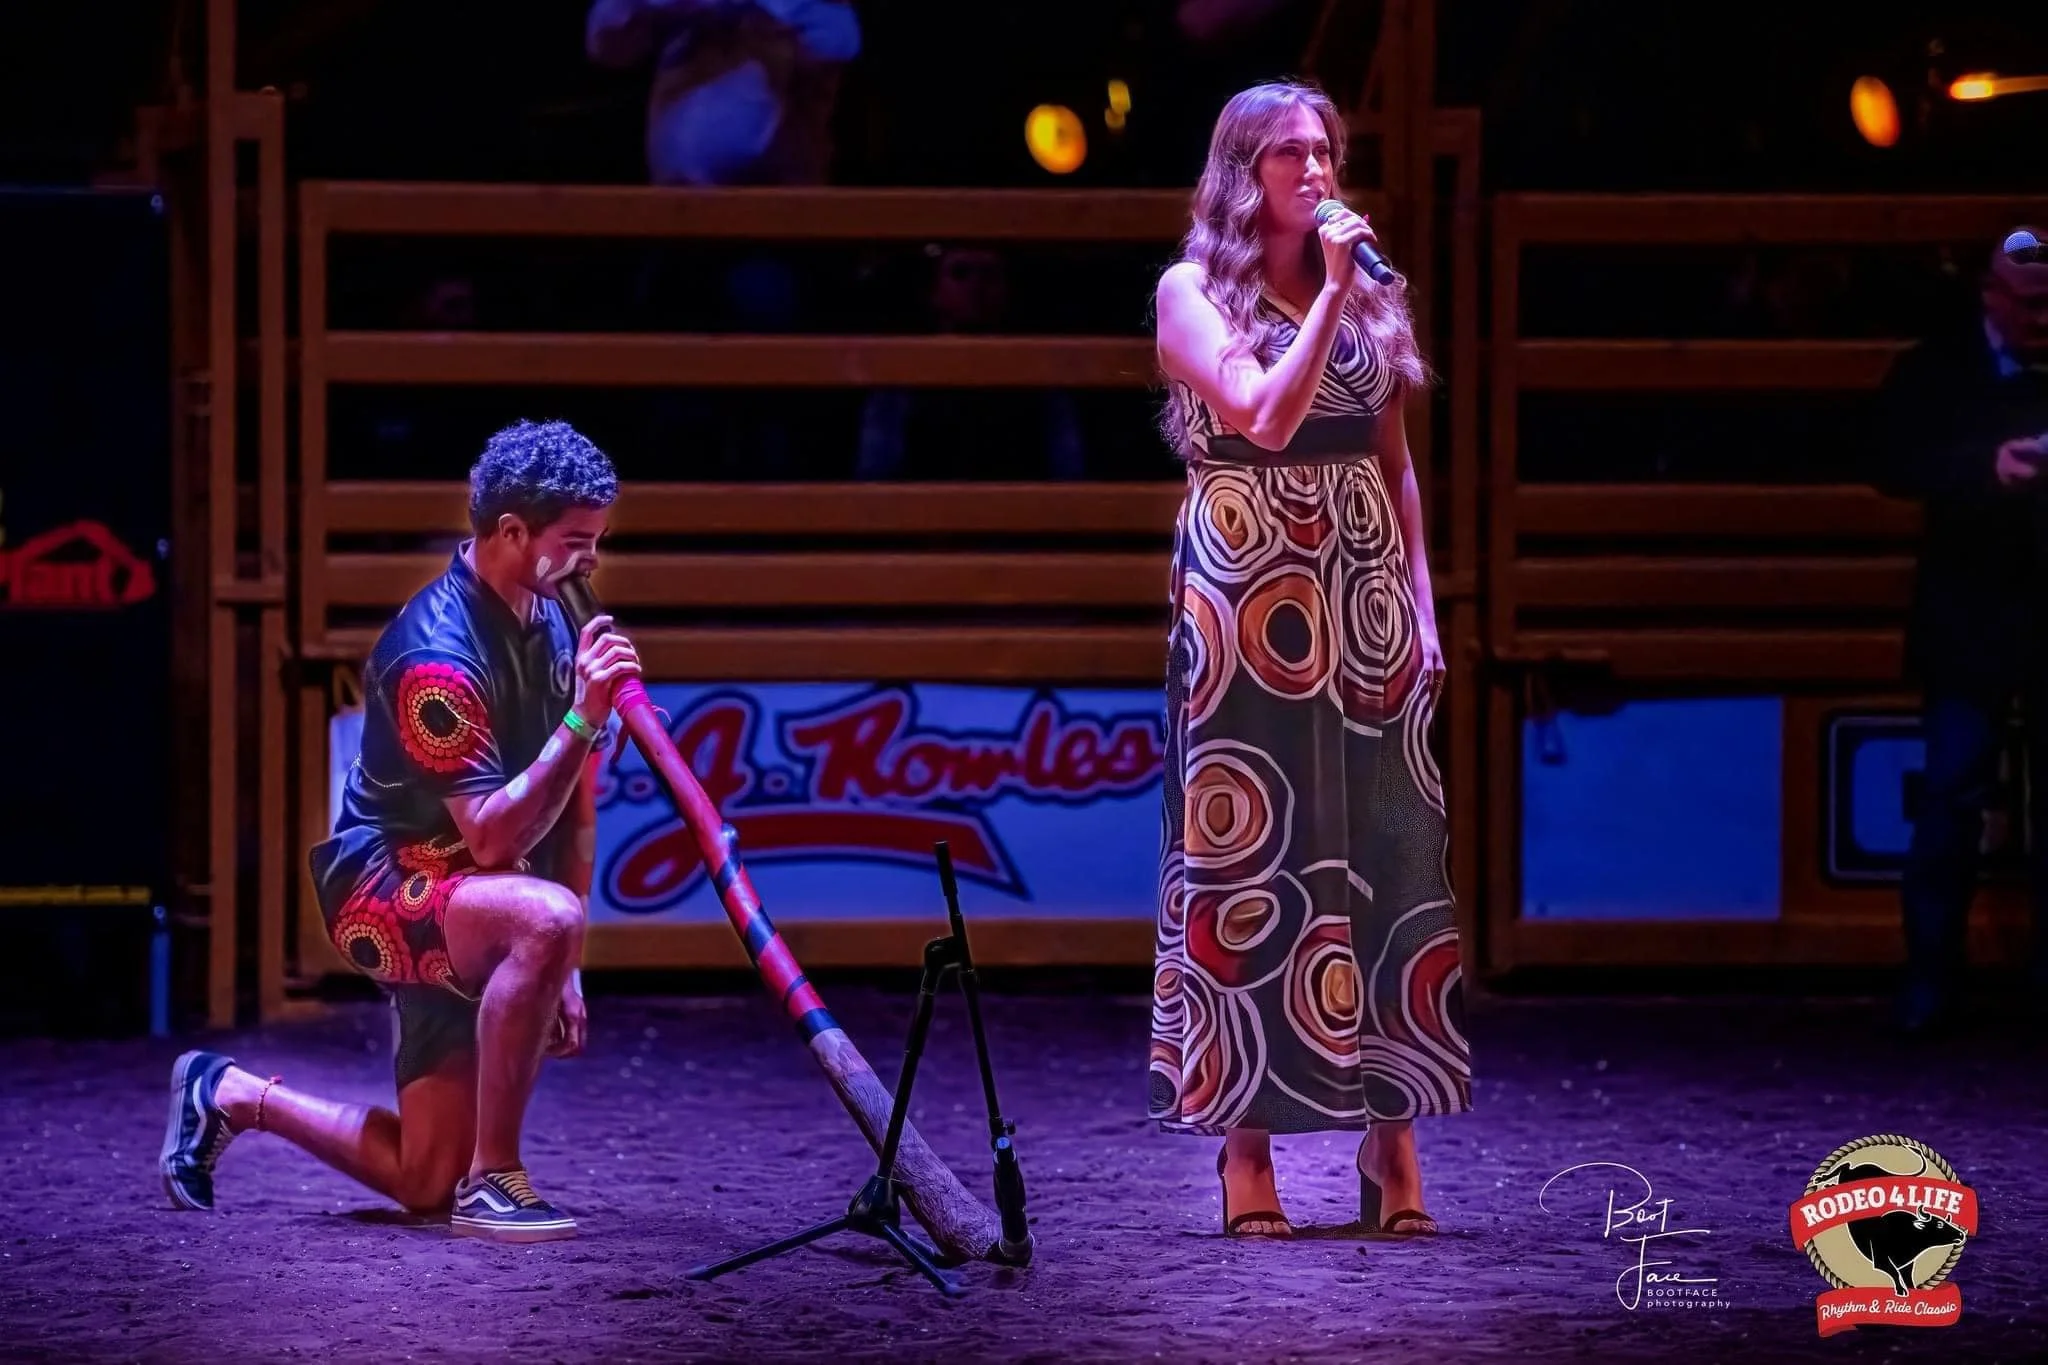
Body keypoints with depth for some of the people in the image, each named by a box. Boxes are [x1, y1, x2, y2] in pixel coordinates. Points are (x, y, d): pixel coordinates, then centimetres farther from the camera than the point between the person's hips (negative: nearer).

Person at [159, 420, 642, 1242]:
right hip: (382, 889, -8)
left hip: (462, 913, 8)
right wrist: (584, 720, -35)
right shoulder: (436, 655, -23)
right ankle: (493, 1179, -30)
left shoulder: (552, 620, 4)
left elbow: (572, 809, 9)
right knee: (545, 918, -40)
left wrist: (564, 971, 6)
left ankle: (229, 1097, 27)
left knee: (424, 1183, 5)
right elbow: (494, 839, -28)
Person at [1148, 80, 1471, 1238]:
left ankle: (1394, 1151, 2)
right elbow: (1267, 417, -17)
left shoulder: (1369, 294, 13)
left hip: (1365, 605, 4)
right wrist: (1328, 295, -15)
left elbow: (1396, 463, 16)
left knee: (1383, 858, 0)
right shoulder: (1194, 293, -2)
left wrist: (1422, 601, 10)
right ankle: (1250, 1158, 0)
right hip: (1247, 605, -4)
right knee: (1249, 857, -3)